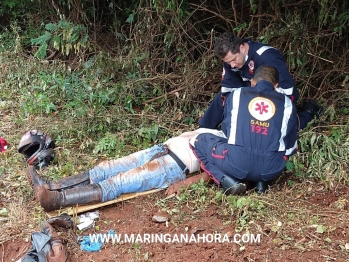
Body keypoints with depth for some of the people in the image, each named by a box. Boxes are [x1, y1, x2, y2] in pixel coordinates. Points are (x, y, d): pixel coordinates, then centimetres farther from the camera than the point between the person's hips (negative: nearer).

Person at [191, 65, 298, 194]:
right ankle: (262, 181, 12)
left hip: (237, 163, -2)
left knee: (198, 140, 22)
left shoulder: (236, 94, 12)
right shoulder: (287, 103, 14)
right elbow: (291, 146, 20)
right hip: (272, 169, 3)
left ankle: (229, 181, 1)